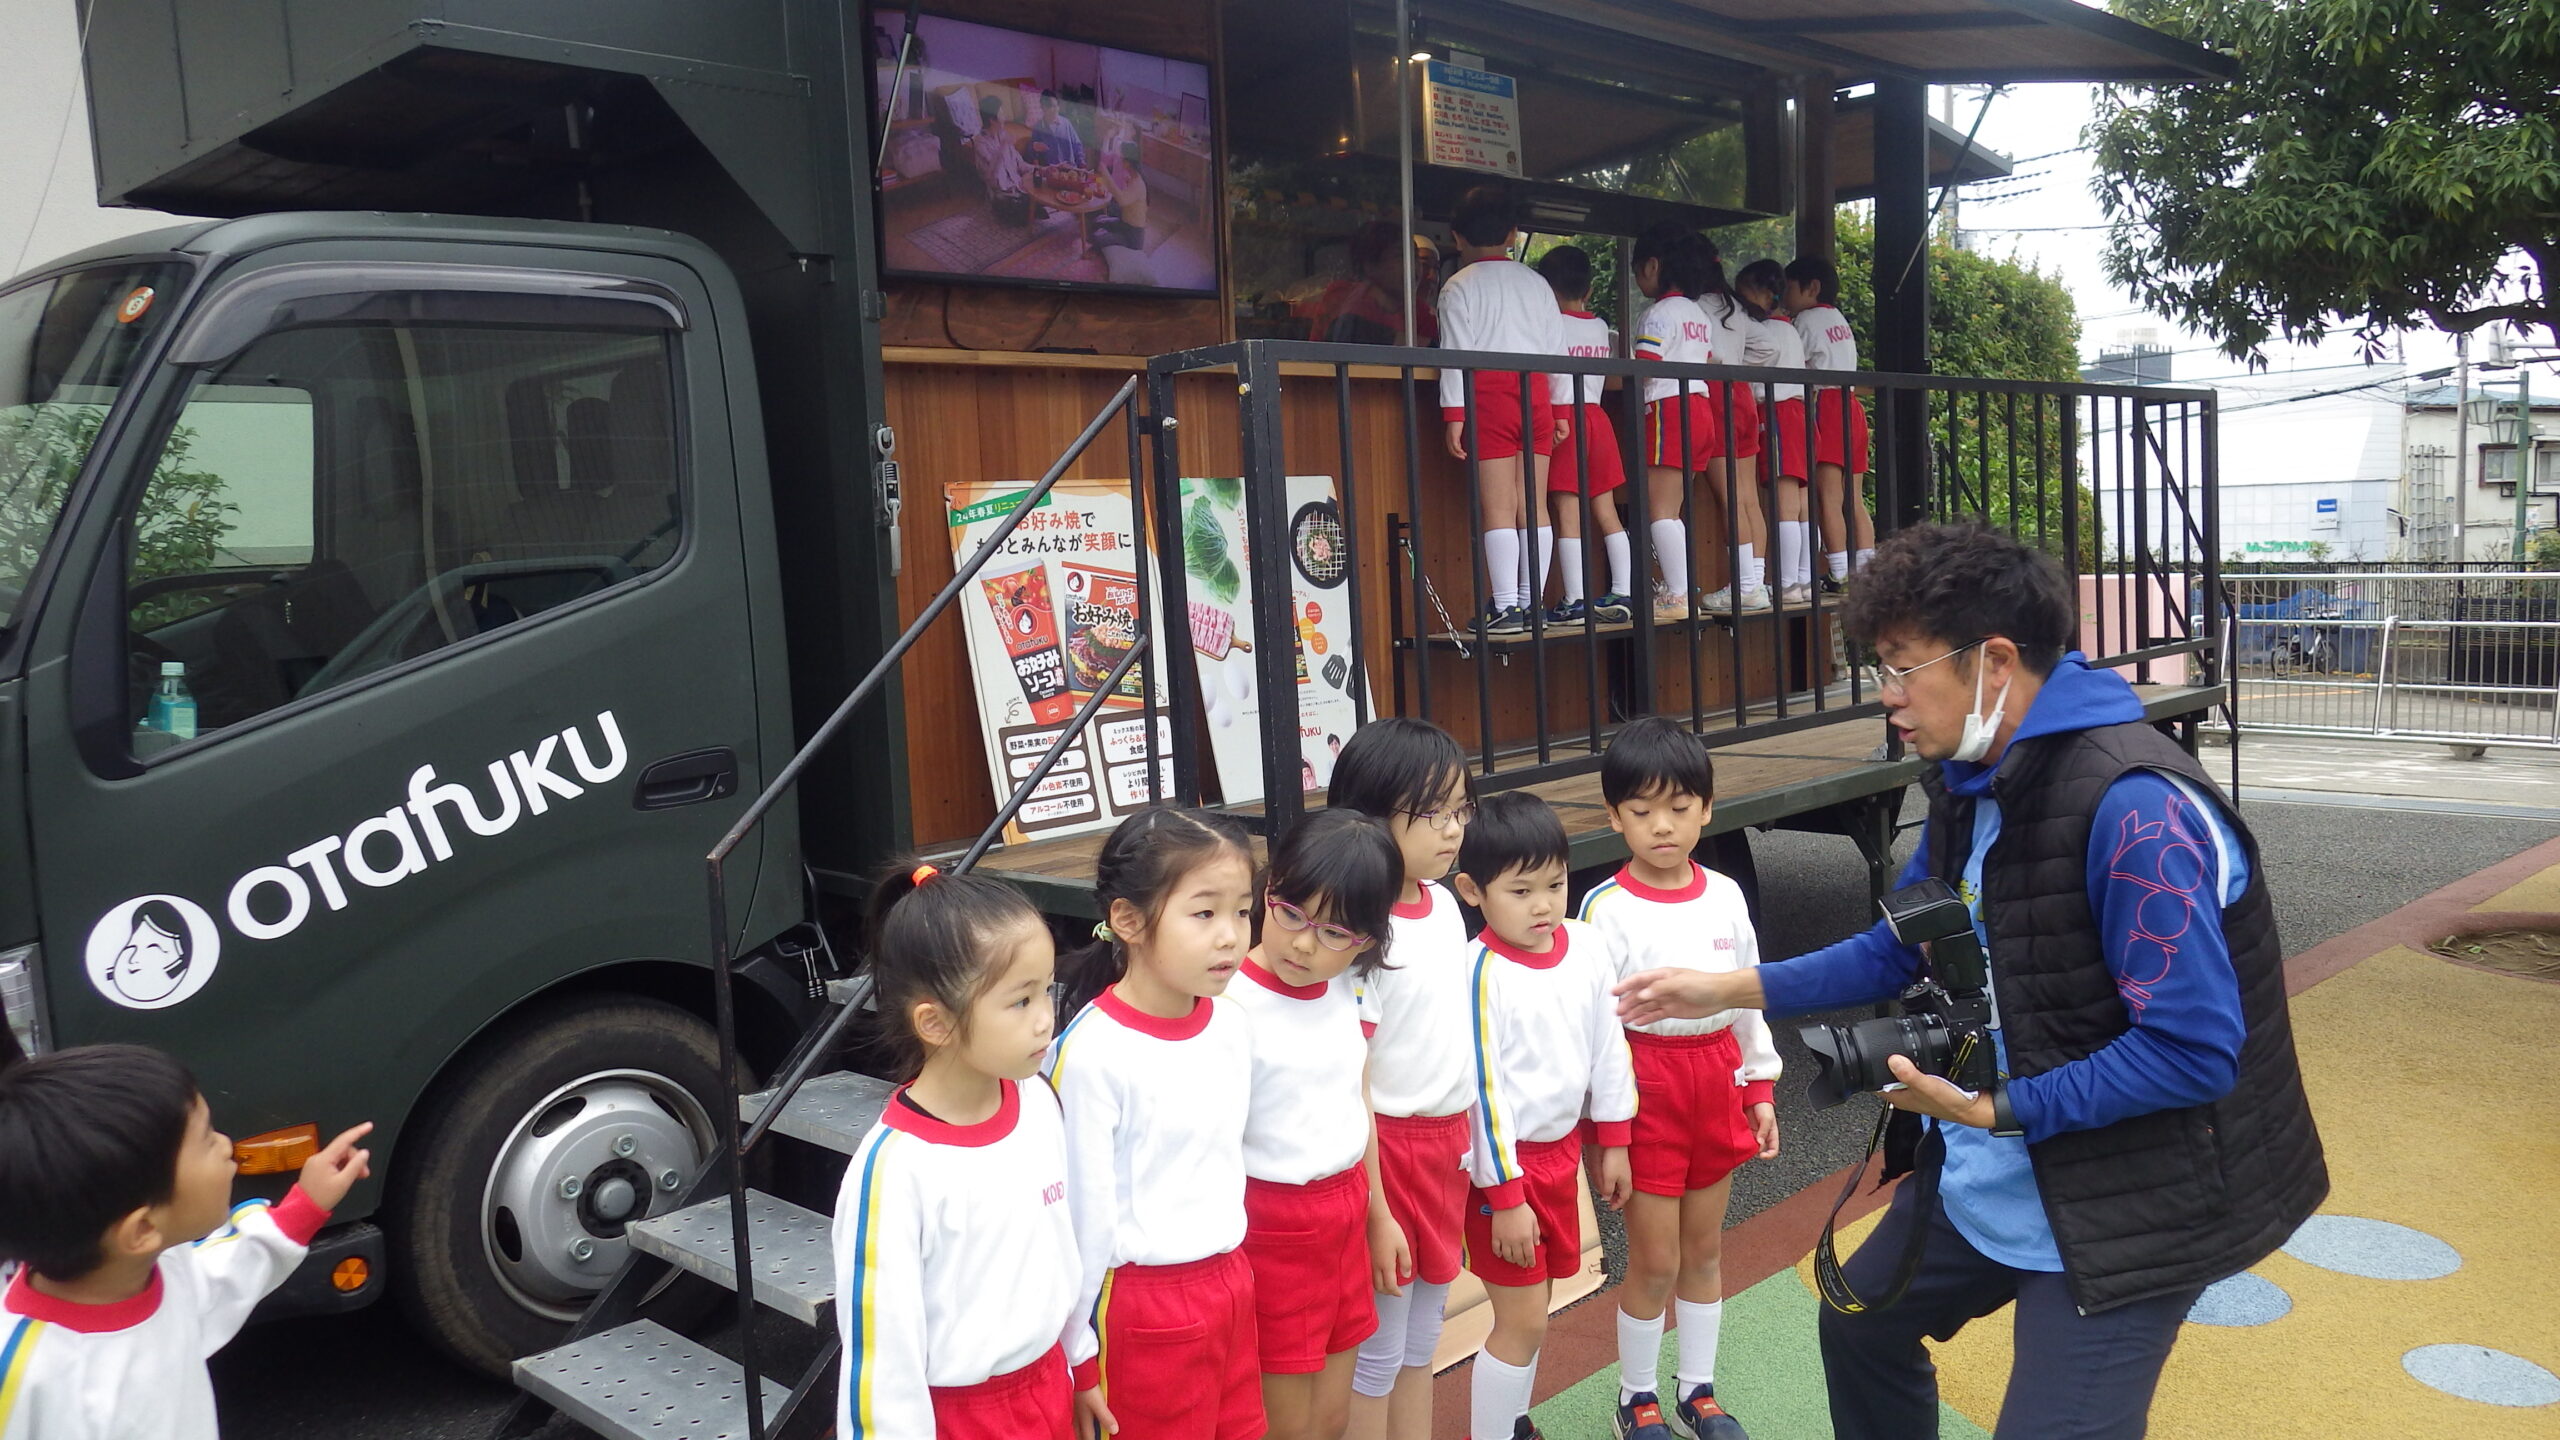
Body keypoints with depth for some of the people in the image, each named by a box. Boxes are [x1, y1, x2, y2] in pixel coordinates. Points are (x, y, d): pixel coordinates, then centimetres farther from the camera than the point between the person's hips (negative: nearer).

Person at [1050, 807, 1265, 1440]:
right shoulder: (1092, 1054, -21)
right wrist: (1081, 1359, -8)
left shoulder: (1232, 1027, -1)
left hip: (1230, 1285, 6)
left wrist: (1228, 1273, 17)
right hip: (1142, 1307, -6)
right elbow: (1082, 1217, -15)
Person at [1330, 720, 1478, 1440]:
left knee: (1422, 1339, 19)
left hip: (1448, 1141, 7)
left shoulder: (1444, 906, 3)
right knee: (1377, 1354, 7)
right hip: (1390, 1147, -7)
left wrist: (1472, 1135, 15)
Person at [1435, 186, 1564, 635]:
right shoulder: (1536, 283, 16)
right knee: (1533, 505, 5)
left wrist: (1453, 414, -8)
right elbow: (1556, 349, 13)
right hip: (1534, 393, 5)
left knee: (1497, 507, -6)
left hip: (1488, 393, -5)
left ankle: (1506, 607, -10)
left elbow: (1457, 354, -6)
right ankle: (1531, 603, 6)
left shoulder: (1459, 287, 2)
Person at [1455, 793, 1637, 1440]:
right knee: (1523, 1319, -1)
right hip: (1503, 1160, -6)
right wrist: (1504, 1196, -15)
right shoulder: (1482, 975, -22)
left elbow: (1608, 1047, 7)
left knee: (1531, 1305, 19)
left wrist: (1613, 1141, 11)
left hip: (1562, 1149, 6)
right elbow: (1483, 1090, -19)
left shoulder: (1587, 949, -4)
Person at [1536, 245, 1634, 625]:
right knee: (1605, 510, 8)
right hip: (1598, 417, 6)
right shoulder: (1601, 328, 12)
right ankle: (1621, 593, 8)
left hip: (1564, 417, -6)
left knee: (1567, 512, -6)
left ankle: (1575, 602, -8)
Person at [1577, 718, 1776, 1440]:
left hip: (1717, 1079, 5)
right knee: (1654, 1260, 4)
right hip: (1647, 1087, -5)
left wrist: (1760, 1089, 11)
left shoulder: (1725, 896, 2)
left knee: (1705, 1249, 16)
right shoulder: (1607, 909, -13)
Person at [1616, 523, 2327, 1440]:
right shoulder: (1969, 783, 1)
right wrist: (1733, 989, 4)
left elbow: (2195, 1049, -29)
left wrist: (1999, 1110, -25)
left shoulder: (2135, 806, -29)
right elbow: (1903, 952, 11)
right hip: (1981, 1178, 9)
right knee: (1863, 1325, 25)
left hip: (2119, 1204, -9)